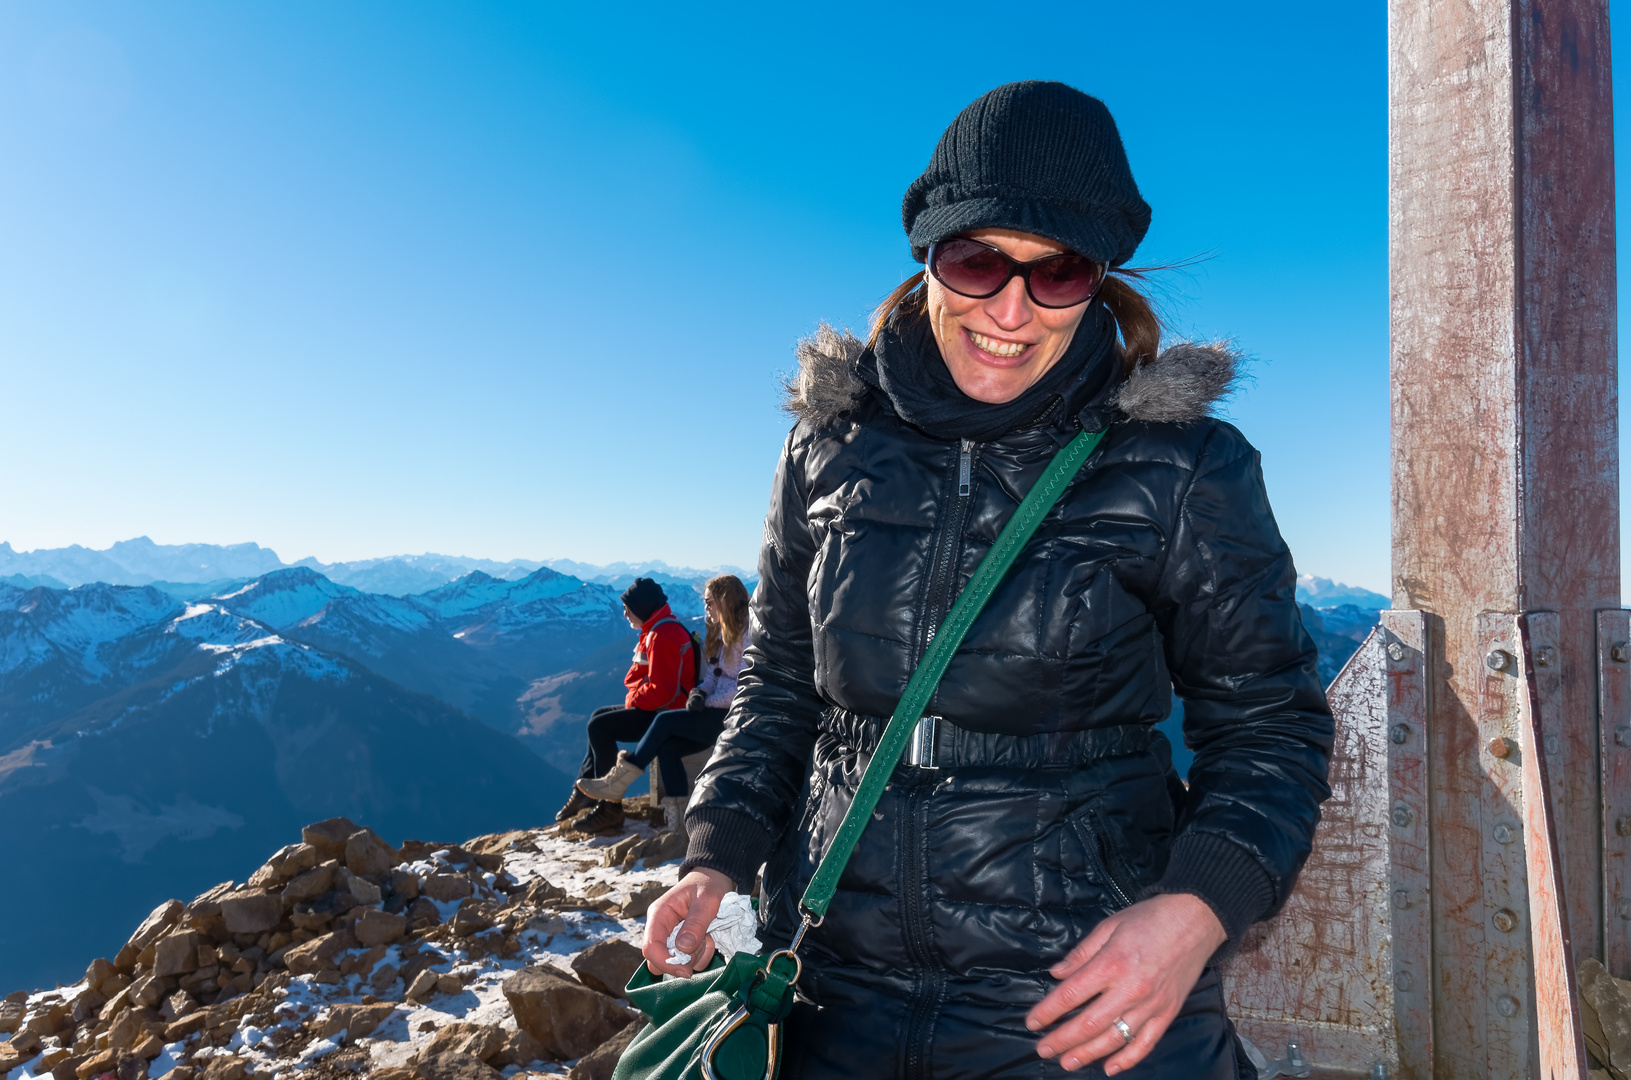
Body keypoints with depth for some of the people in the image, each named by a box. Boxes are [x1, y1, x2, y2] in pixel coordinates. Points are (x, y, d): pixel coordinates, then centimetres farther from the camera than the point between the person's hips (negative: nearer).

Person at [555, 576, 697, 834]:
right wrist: (636, 694, -1)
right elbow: (637, 674, 18)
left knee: (600, 726, -16)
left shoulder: (662, 636, -21)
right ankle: (586, 791, 19)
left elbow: (662, 690, -27)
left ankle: (610, 806, -12)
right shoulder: (656, 630, 14)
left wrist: (633, 700, -12)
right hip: (656, 707, 11)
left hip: (666, 713, -11)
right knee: (598, 717, 18)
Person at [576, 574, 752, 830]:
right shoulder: (720, 634, 18)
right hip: (716, 712, 8)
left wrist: (708, 702, -14)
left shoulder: (747, 636, -12)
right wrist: (700, 692, -5)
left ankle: (618, 782, -8)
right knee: (667, 747, -14)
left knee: (665, 720, -18)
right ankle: (678, 816, -14)